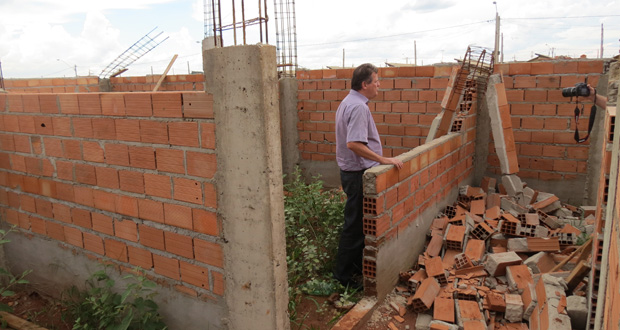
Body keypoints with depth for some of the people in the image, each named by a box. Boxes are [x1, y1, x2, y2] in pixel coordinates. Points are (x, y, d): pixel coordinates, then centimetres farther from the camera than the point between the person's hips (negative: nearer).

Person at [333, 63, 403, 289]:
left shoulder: (348, 102, 14)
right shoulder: (358, 107, -20)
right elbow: (354, 143, -30)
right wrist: (383, 160, -24)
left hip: (351, 171, 11)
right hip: (357, 174, -11)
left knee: (357, 222, 19)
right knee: (355, 225, -1)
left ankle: (355, 265, 33)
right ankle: (344, 274, 10)